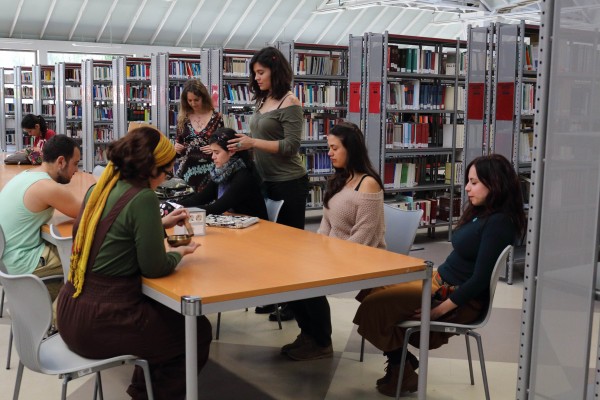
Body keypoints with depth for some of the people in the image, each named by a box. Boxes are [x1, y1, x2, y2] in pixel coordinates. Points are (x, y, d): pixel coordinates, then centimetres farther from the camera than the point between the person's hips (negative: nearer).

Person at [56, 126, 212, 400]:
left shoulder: (99, 189, 6)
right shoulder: (143, 198, -19)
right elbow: (154, 268, -15)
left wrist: (160, 225, 19)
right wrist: (179, 252, 4)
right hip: (100, 323, -9)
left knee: (165, 310, 30)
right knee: (198, 330, 12)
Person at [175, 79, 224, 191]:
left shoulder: (216, 118, -1)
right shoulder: (183, 118, 5)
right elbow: (178, 141, 16)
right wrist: (176, 147, -4)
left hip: (208, 170, -2)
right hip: (186, 170, 2)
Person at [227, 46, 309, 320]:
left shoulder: (289, 103, -13)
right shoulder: (263, 102, 10)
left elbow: (291, 146, -19)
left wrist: (253, 143, -23)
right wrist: (243, 144, 2)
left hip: (289, 183, -8)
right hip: (267, 181, 8)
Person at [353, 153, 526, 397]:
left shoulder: (498, 223, -21)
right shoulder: (481, 213, 8)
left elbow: (480, 279, -24)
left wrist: (441, 309, -21)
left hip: (460, 299, -10)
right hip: (441, 281, 10)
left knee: (375, 304, -12)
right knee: (371, 292, 5)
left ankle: (402, 374, 9)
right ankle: (402, 362, 15)